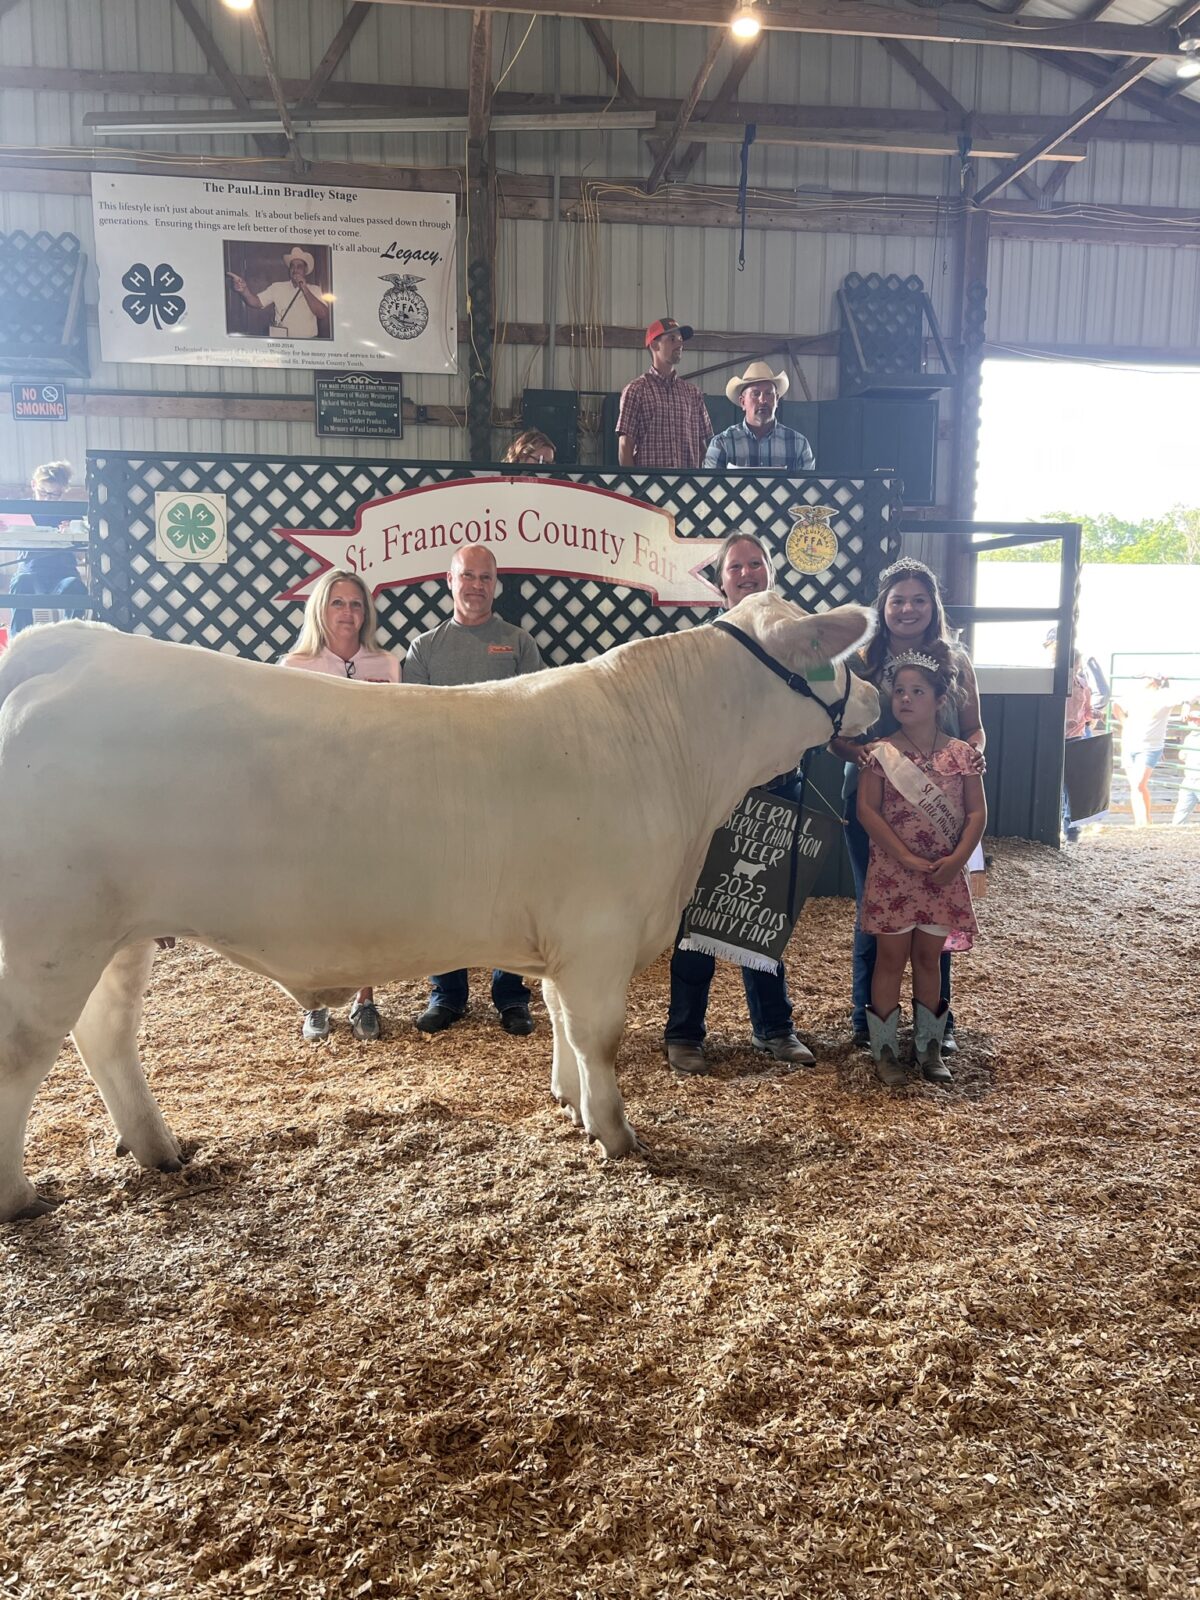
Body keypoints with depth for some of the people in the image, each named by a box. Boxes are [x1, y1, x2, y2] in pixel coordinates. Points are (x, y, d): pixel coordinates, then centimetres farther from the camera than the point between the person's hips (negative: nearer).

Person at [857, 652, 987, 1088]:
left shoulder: (961, 755, 0)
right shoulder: (882, 753, -6)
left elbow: (977, 812, -1)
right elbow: (867, 811, -11)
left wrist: (957, 860, -14)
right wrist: (907, 859, -17)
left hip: (943, 876, 2)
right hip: (892, 873, -2)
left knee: (929, 959, 13)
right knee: (891, 958, 5)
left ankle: (928, 1047, 24)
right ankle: (884, 1050, 14)